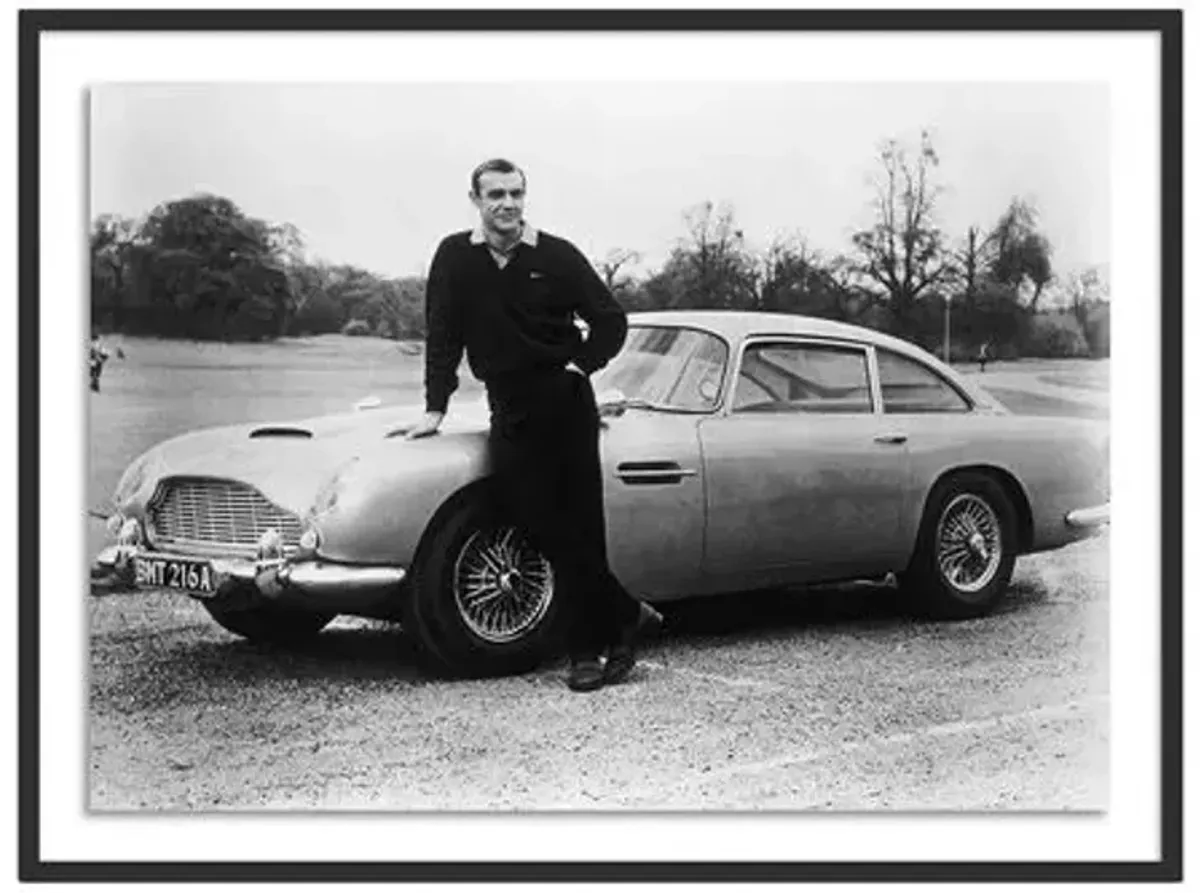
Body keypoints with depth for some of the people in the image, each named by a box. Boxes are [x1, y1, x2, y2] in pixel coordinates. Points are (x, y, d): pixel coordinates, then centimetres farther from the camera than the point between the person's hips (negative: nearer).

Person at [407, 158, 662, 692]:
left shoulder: (557, 256, 0)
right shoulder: (454, 257, 4)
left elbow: (611, 320, 6)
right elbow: (442, 336, 5)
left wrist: (581, 365, -6)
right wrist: (435, 408, 1)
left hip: (567, 407, -1)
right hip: (510, 416, 2)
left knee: (580, 532, -3)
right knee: (547, 533, -4)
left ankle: (588, 648, 6)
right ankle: (625, 617, 8)